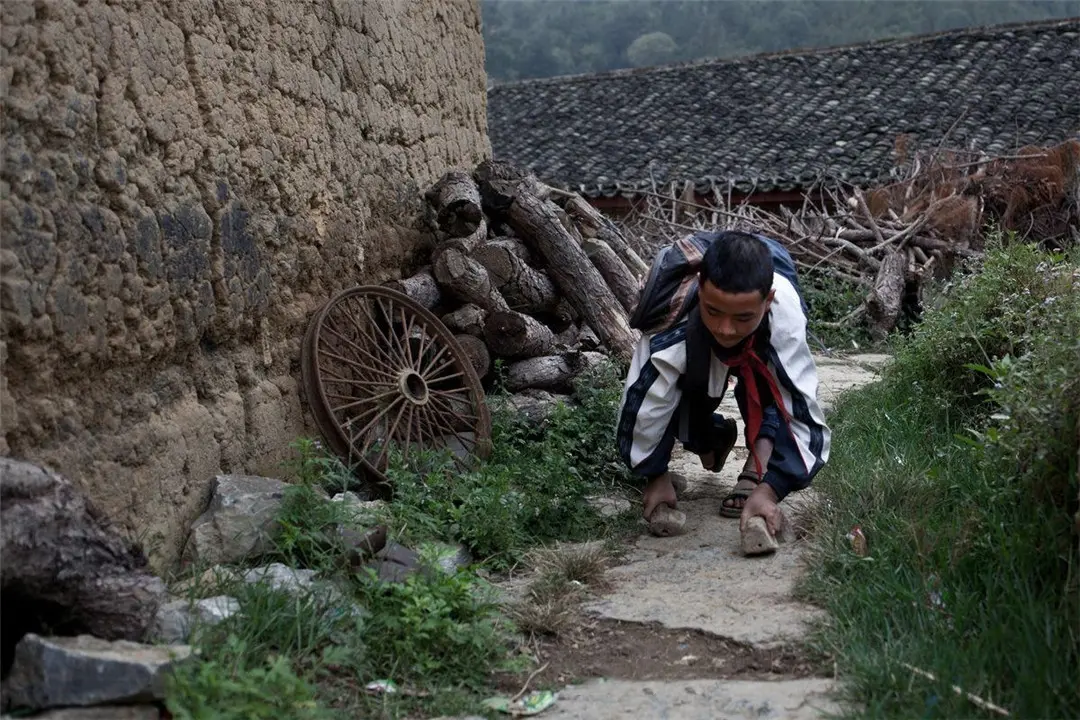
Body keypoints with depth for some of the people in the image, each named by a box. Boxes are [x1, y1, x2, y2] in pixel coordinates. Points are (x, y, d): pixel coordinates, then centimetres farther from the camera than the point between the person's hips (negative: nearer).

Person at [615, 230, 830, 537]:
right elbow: (645, 404, -32)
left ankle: (756, 474, -11)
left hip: (761, 349, -1)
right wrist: (657, 477, -20)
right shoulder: (671, 319, -44)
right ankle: (712, 437, 19)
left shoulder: (786, 315, -44)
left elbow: (799, 406, -39)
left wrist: (767, 489, -44)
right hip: (694, 348, 1)